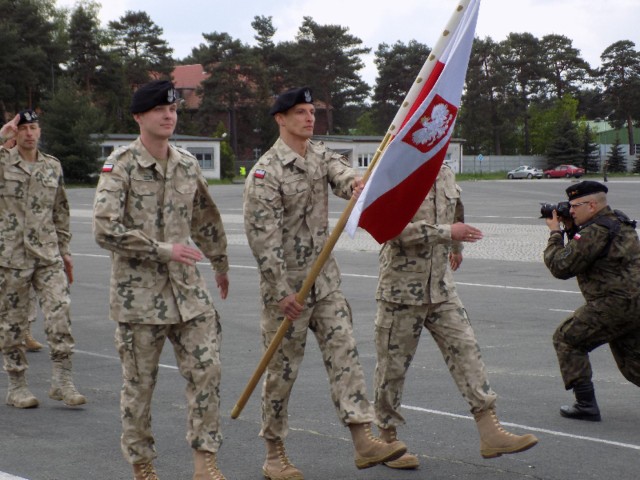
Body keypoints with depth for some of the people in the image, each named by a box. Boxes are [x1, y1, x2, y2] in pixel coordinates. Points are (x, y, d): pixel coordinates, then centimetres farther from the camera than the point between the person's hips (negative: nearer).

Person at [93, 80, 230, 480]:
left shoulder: (187, 165, 8)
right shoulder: (120, 165, -9)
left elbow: (207, 220, 22)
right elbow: (105, 229, -20)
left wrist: (221, 265, 29)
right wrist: (163, 249, -20)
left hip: (188, 288, 5)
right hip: (139, 292, -4)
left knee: (206, 369, -2)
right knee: (140, 382, 5)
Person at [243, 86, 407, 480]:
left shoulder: (322, 155, 8)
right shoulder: (266, 172, -13)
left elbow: (341, 172, -14)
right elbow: (263, 237, -17)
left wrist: (356, 183, -39)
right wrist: (282, 292, -20)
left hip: (326, 278, 6)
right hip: (287, 284, -6)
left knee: (344, 353, -1)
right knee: (283, 368, 3)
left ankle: (364, 441, -2)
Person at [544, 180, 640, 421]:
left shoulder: (597, 231, -16)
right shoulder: (619, 223, 16)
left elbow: (561, 266, -14)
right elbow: (584, 254, 29)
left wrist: (555, 232, -1)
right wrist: (571, 230, 15)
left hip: (616, 304, -10)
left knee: (567, 339, 4)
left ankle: (586, 405, 1)